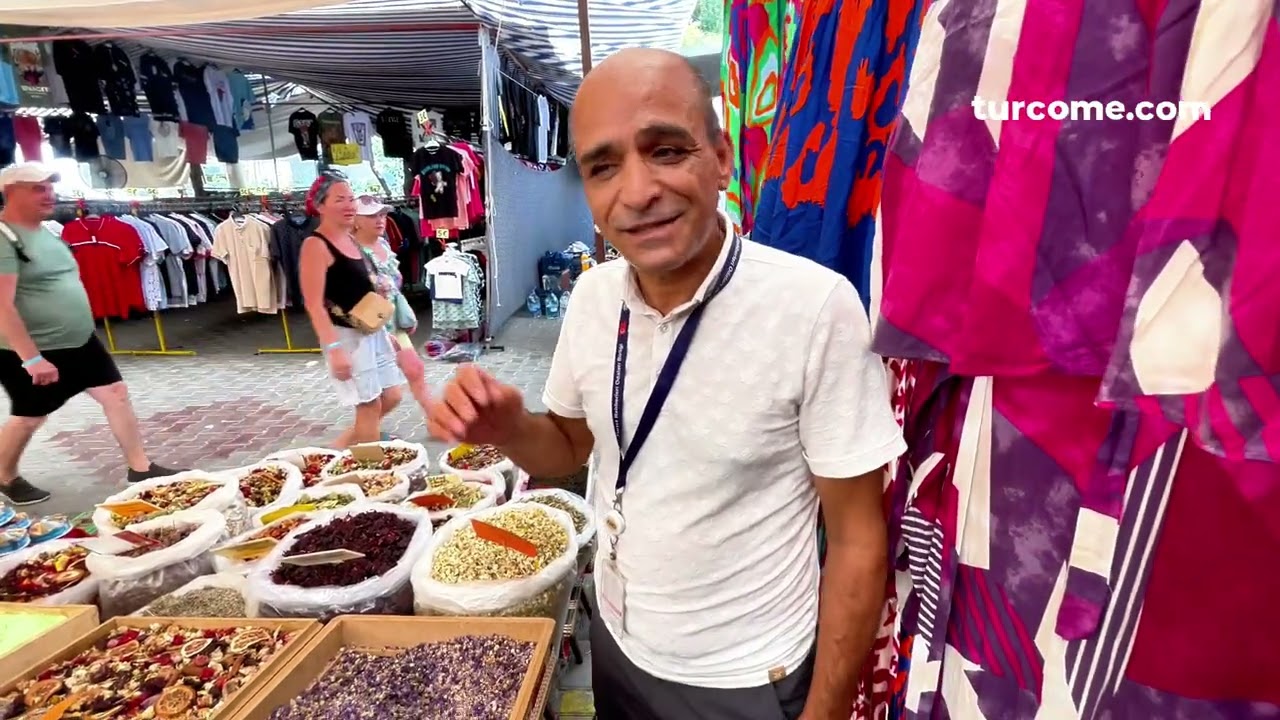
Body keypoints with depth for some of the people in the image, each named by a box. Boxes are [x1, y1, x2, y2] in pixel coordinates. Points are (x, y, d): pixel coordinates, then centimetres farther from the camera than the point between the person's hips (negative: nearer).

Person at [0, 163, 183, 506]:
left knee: (116, 393, 4)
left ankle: (140, 467, 12)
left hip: (80, 341, 8)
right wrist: (31, 358, -27)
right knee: (29, 417, 9)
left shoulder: (47, 231, 9)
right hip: (32, 351, -8)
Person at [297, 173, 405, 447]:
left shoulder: (352, 239, 12)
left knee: (391, 397, 13)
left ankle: (342, 445, 28)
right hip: (346, 335, -9)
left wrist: (385, 331, 19)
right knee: (370, 404, -1)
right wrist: (333, 348, -27)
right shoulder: (315, 245, -14)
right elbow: (314, 304, -20)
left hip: (373, 331, 9)